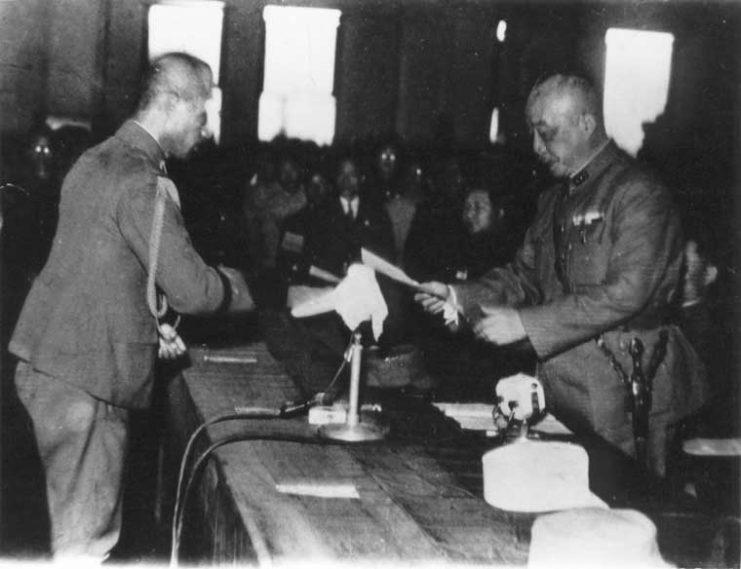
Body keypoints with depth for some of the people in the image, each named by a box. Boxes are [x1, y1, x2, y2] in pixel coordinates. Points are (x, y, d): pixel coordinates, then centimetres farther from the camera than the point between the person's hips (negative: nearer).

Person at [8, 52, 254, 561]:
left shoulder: (96, 160, 13)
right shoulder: (142, 181, -18)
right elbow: (192, 290, -19)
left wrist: (149, 325, 15)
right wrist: (244, 285, 1)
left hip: (49, 363, 10)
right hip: (86, 380, -10)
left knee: (79, 528, 19)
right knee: (88, 542, -1)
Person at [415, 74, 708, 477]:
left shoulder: (638, 195, -12)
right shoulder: (554, 201, 17)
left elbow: (626, 292, -21)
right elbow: (525, 275, 18)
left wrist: (524, 323, -22)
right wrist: (459, 297, 0)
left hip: (624, 395, -7)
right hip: (562, 392, 7)